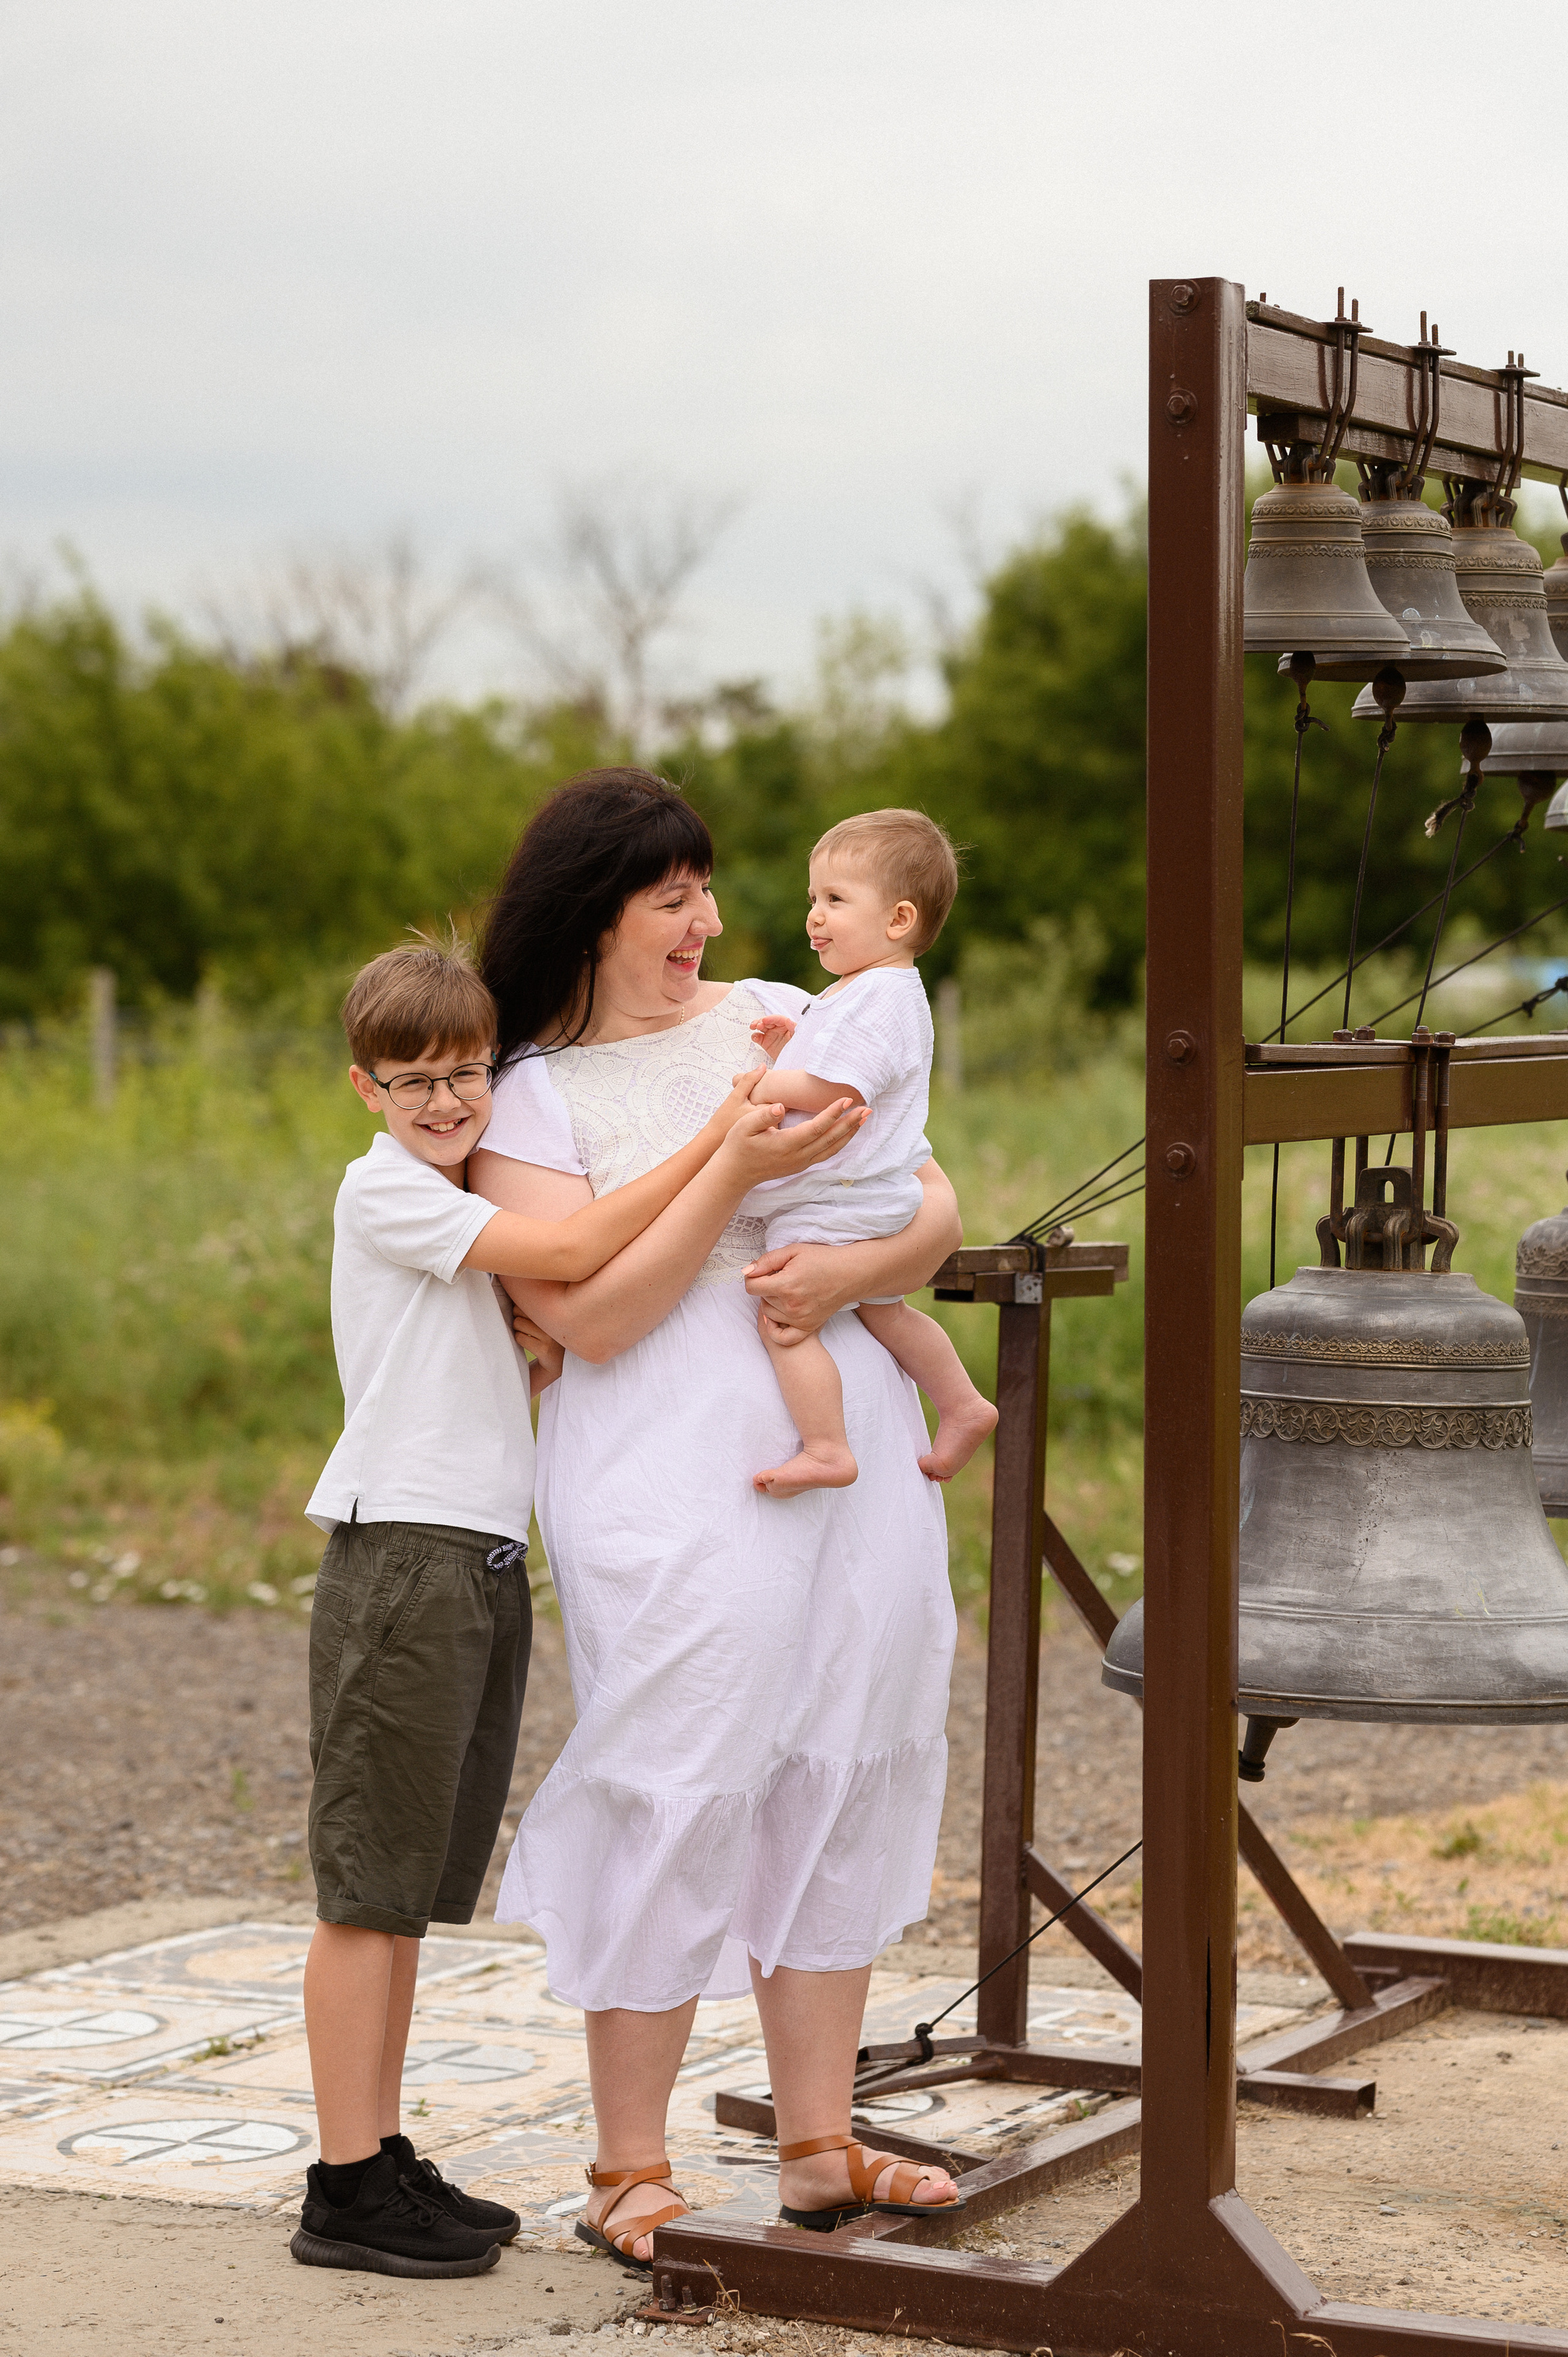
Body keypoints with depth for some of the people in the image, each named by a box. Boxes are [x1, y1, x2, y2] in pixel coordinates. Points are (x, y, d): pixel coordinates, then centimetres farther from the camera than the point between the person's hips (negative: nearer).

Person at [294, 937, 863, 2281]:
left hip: (486, 1565, 9)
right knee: (371, 1885, -5)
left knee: (417, 1886, 12)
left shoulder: (482, 1214, 20)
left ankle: (385, 2161, 18)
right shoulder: (382, 1190, -7)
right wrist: (720, 1148, -18)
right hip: (401, 1556, -8)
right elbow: (568, 1253, -18)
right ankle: (348, 2188, -2)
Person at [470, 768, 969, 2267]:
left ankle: (819, 2151, 20)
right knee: (673, 1806, -4)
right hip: (674, 1496, -5)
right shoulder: (529, 1096, -1)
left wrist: (853, 1269, -9)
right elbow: (588, 1313, -13)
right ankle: (628, 2173, 9)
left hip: (857, 1471, 5)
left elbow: (935, 1210, 12)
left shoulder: (781, 1017, 13)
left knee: (836, 1797, 9)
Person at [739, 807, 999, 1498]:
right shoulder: (894, 990, 16)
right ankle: (963, 1407, 32)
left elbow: (827, 1092, -26)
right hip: (878, 1198, 11)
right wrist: (791, 1049, 9)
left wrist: (761, 1086, -13)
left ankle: (826, 1449, -15)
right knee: (880, 1310, 26)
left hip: (834, 1205, -11)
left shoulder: (871, 999, -19)